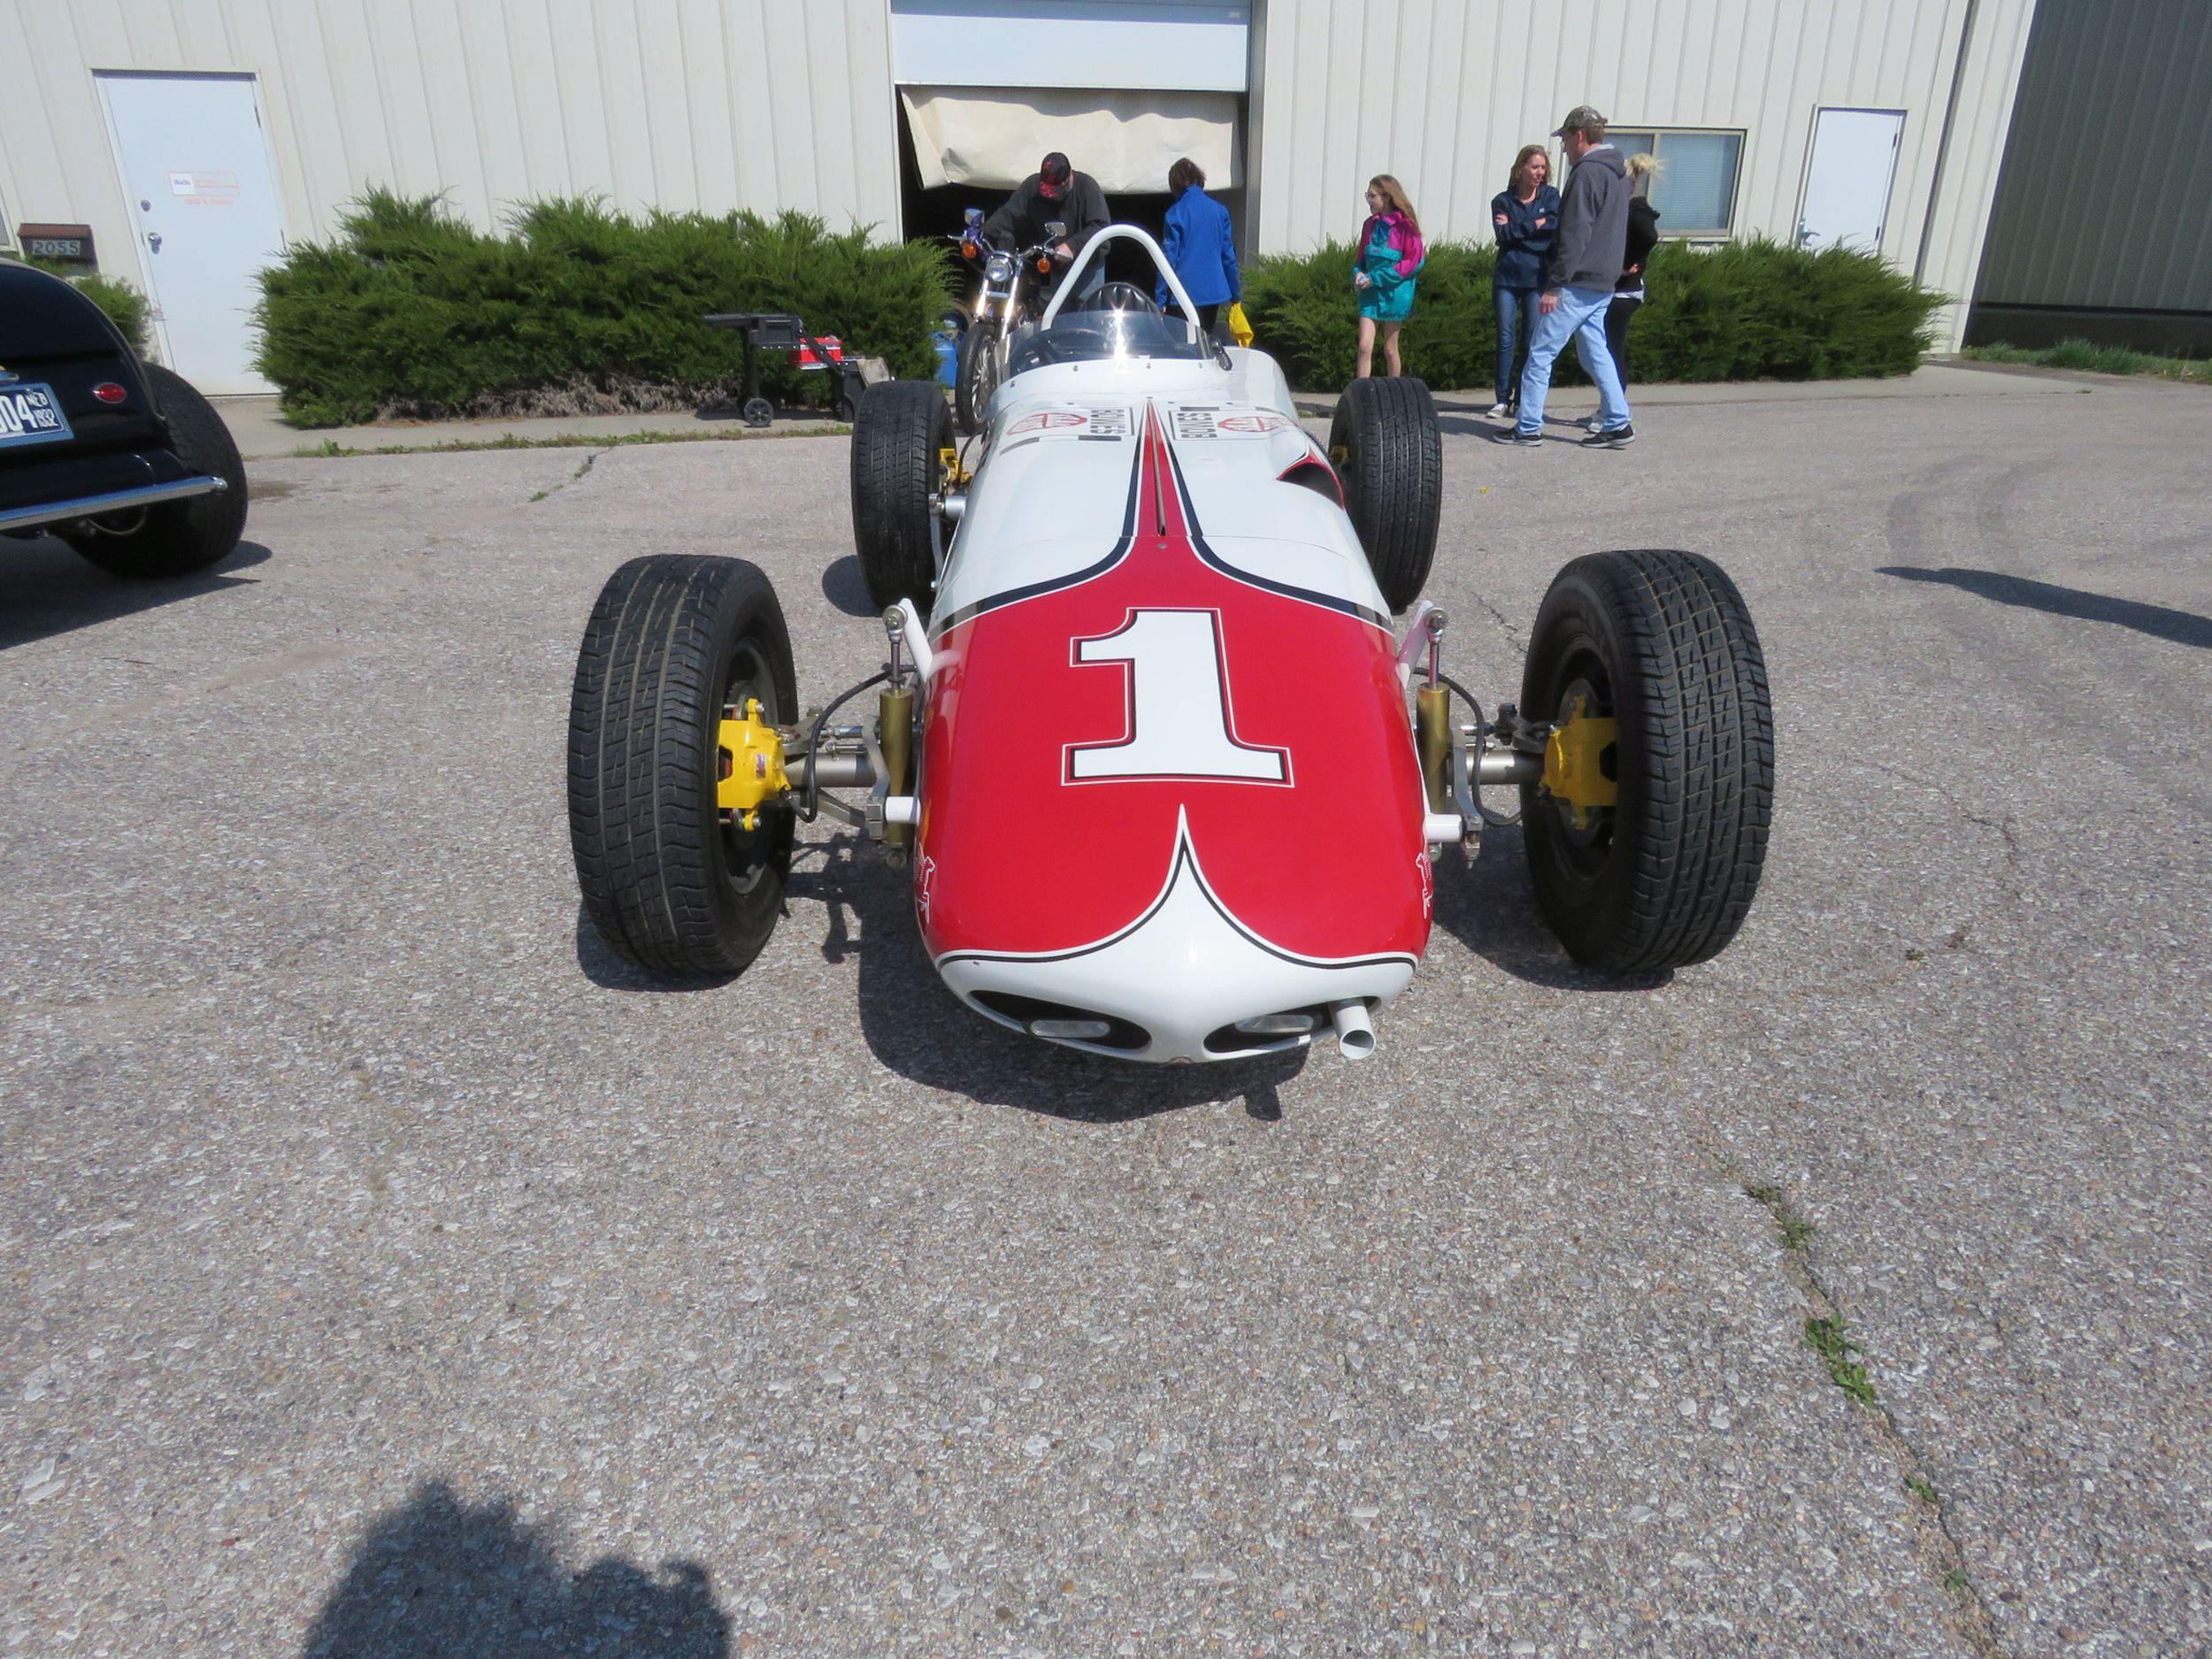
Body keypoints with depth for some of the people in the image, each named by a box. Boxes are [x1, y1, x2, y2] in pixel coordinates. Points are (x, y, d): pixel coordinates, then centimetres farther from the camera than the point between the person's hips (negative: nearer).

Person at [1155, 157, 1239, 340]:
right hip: (1215, 292, 4)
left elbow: (1169, 258, -8)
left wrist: (1160, 300, -6)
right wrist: (1236, 294, 14)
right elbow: (1229, 255, 7)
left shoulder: (1175, 213, -7)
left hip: (1186, 291, -4)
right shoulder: (1219, 210, 5)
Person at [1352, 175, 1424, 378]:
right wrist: (1358, 272, -6)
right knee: (1364, 346, -8)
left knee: (1390, 349, 6)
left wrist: (1376, 278, -17)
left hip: (1394, 293, -4)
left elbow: (1414, 262, -13)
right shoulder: (1370, 224, 8)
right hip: (1370, 293, 4)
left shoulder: (1404, 225, -9)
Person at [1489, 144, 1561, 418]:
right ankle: (1503, 399, 4)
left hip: (1538, 279, 0)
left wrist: (1516, 228, -10)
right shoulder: (1503, 200, 5)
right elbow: (1502, 234, -9)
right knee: (1506, 339, -1)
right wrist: (1535, 225, -9)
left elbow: (1555, 226, -9)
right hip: (1507, 278, 0)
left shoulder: (1550, 196, 8)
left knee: (1531, 341, 1)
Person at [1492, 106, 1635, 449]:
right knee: (1595, 352, 14)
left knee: (1540, 353, -3)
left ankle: (1528, 427, 0)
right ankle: (1618, 425, 12)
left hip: (1578, 285, -9)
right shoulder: (1618, 172, 17)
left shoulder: (1587, 173, -13)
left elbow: (1574, 236, -20)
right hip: (1603, 285, 9)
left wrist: (1554, 285, -20)